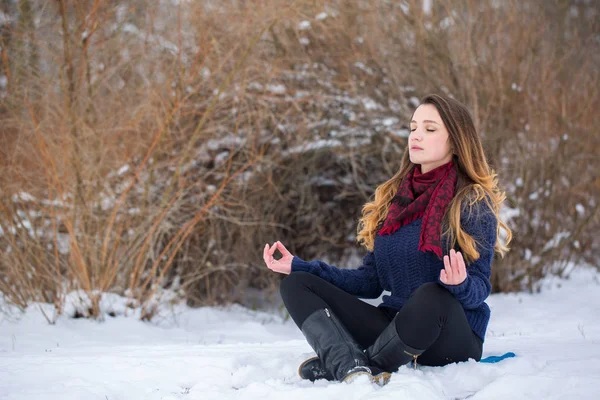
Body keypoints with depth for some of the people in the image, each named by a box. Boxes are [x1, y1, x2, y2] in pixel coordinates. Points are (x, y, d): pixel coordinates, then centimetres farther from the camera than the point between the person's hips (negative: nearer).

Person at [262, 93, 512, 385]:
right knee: (296, 284, -5)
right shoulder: (390, 199, 11)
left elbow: (479, 289, -12)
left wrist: (460, 285, -36)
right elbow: (370, 281, 12)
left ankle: (343, 366, -17)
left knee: (431, 296, -39)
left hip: (454, 339, -5)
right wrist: (299, 266, 5)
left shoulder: (473, 203, -5)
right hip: (394, 327, 6)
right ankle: (352, 369, -32)